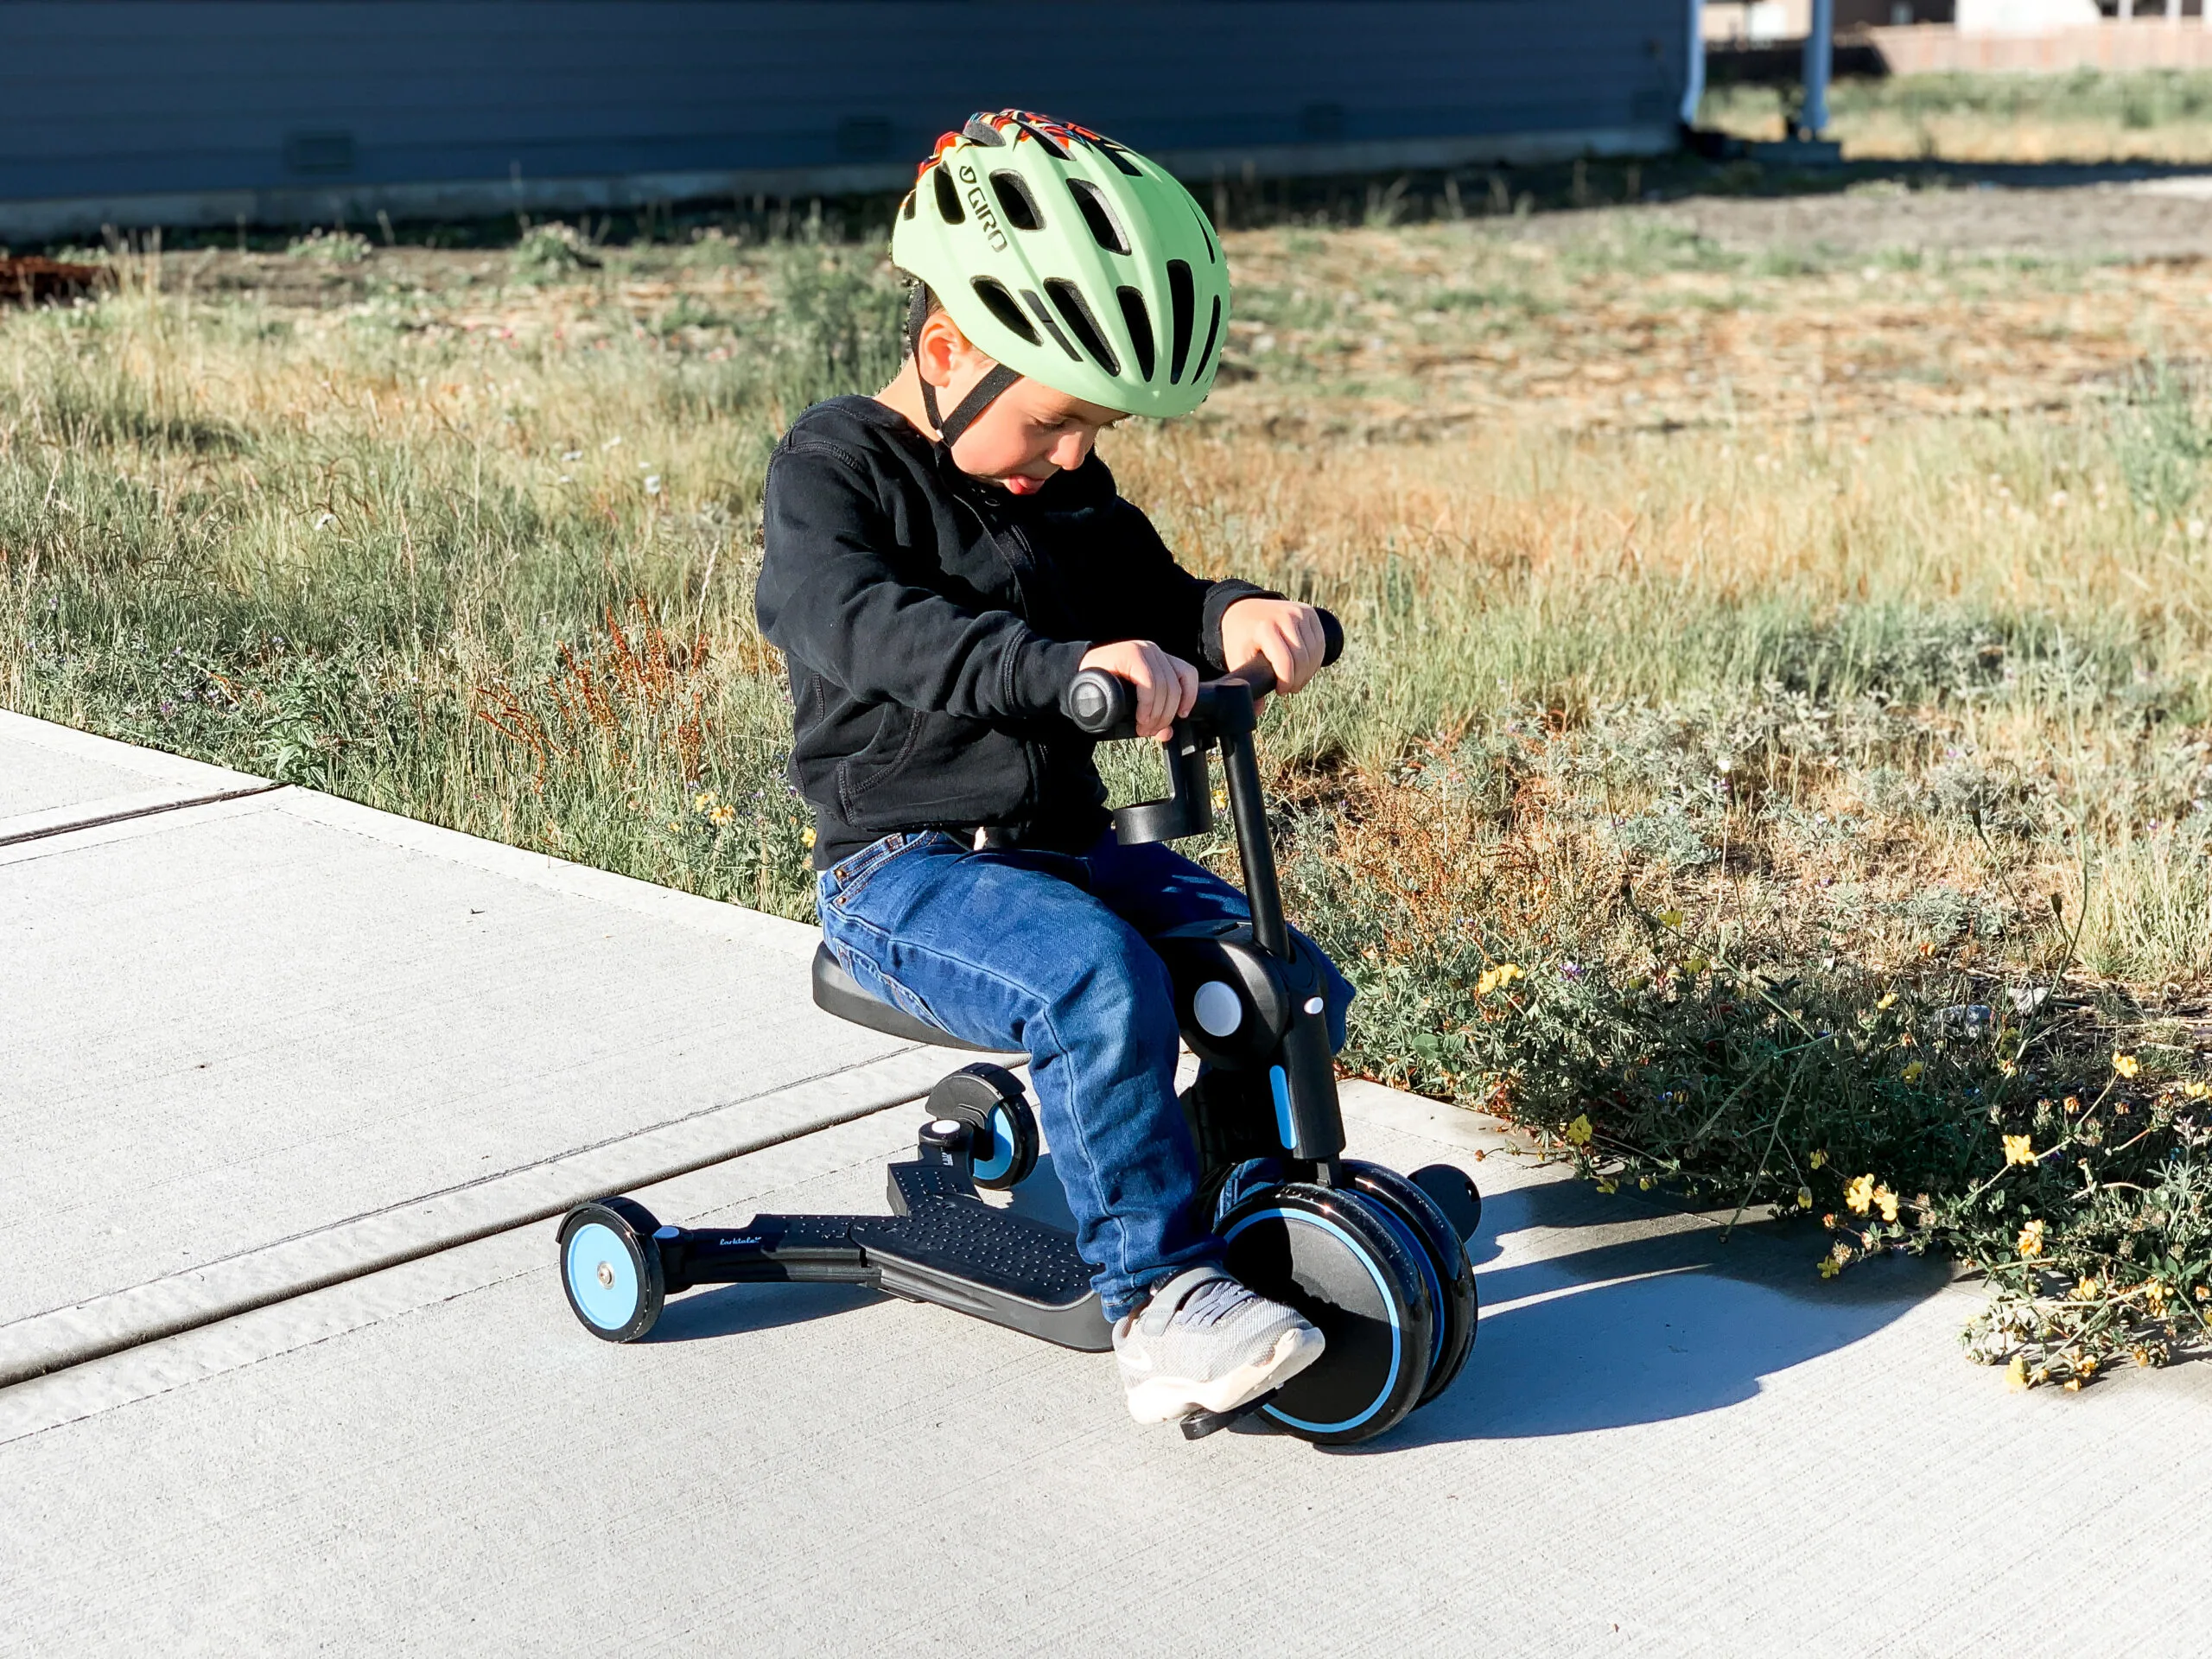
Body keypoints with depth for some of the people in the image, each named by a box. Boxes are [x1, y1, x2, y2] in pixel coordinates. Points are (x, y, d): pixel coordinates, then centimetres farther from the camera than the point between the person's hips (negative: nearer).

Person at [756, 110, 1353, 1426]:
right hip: (903, 868, -7)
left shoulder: (1070, 490, 13)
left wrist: (1236, 621, -16)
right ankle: (1159, 1295, -25)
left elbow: (1154, 605, 10)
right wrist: (1065, 667, -44)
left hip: (1065, 844, 7)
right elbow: (868, 625, -29)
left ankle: (1218, 1204, 11)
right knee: (1099, 980, -34)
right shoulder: (836, 467, -10)